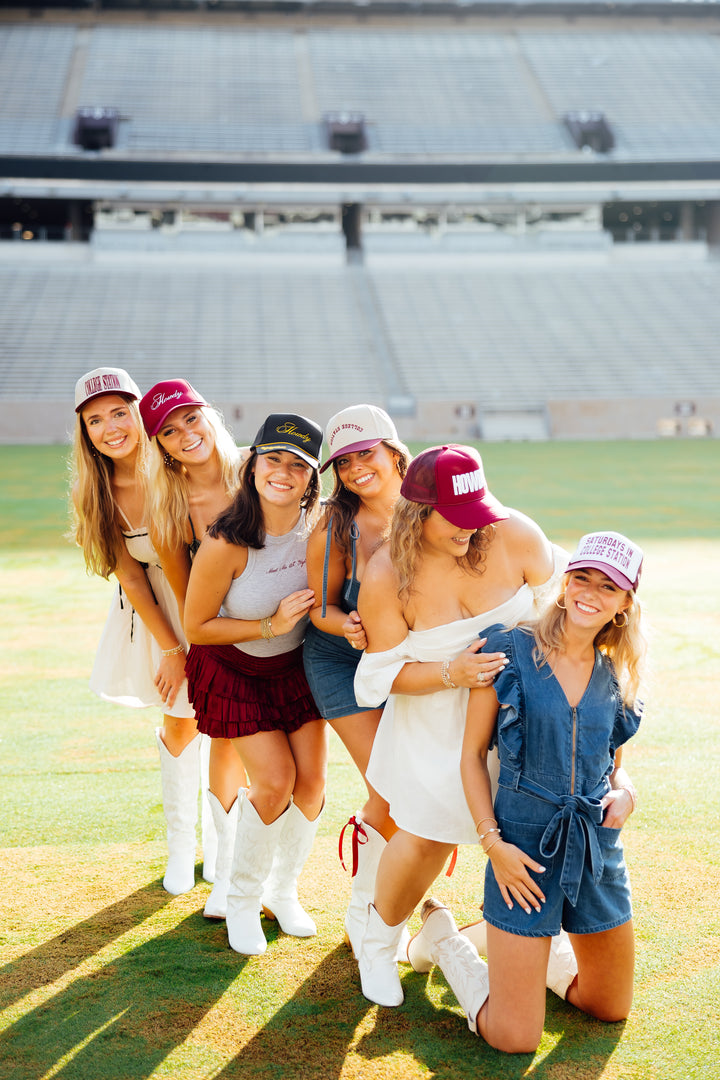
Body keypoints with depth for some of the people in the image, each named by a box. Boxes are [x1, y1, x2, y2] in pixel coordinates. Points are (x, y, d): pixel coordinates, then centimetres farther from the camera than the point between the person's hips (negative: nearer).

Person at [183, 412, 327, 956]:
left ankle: (283, 889, 28)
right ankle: (242, 900, 16)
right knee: (275, 782, -11)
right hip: (233, 667, -4)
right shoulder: (226, 545, -30)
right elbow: (197, 627, -19)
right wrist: (272, 625, -25)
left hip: (296, 664, 4)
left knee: (312, 781, 1)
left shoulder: (318, 525, -16)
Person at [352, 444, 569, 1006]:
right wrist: (452, 673, -29)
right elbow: (386, 672, -13)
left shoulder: (512, 535, -20)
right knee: (424, 839, 2)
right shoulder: (386, 577, -22)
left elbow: (559, 588, -1)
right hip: (437, 722, -2)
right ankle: (380, 942, 31)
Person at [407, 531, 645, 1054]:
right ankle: (441, 932, 22)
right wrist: (493, 842, -14)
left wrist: (625, 791, -6)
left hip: (598, 847, 5)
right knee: (514, 1038, -2)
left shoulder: (615, 676, 4)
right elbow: (473, 752, -6)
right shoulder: (510, 650, -10)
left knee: (611, 1009, 18)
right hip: (524, 846, -5)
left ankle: (514, 946, 37)